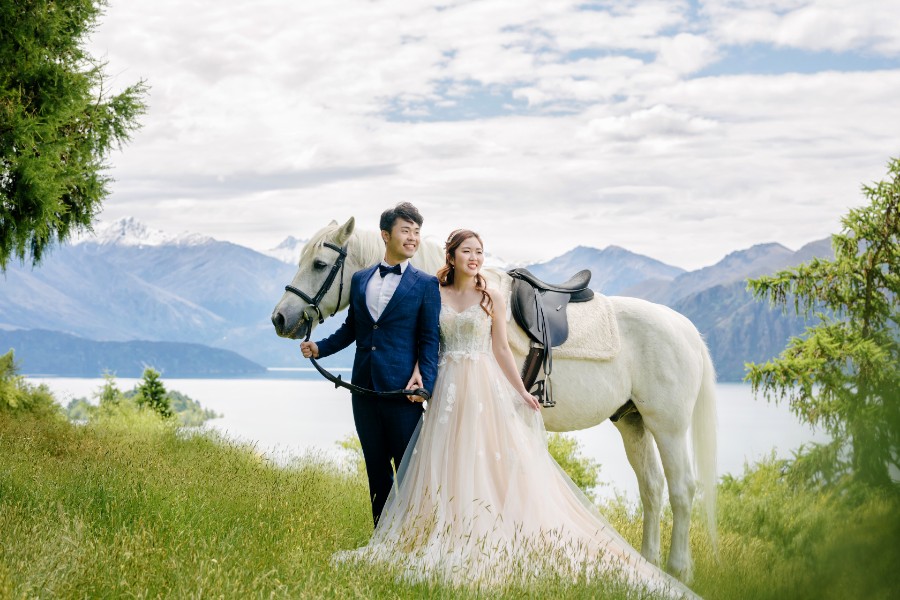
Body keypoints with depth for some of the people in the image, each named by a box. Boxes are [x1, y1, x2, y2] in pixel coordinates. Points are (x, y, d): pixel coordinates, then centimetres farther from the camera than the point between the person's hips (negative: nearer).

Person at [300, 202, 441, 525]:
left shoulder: (426, 285, -2)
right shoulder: (359, 279, 10)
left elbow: (429, 339, -5)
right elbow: (350, 328, 16)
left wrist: (425, 383, -15)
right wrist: (320, 347, 2)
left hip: (402, 388, -4)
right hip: (364, 387, 5)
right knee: (376, 469, 13)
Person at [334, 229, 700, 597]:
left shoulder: (492, 300, 2)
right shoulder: (436, 297, 5)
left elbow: (501, 350, 3)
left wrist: (522, 393, -3)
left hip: (485, 388, -2)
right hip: (447, 388, 2)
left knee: (493, 465, -5)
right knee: (446, 468, 4)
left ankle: (492, 548, 0)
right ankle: (449, 548, 11)